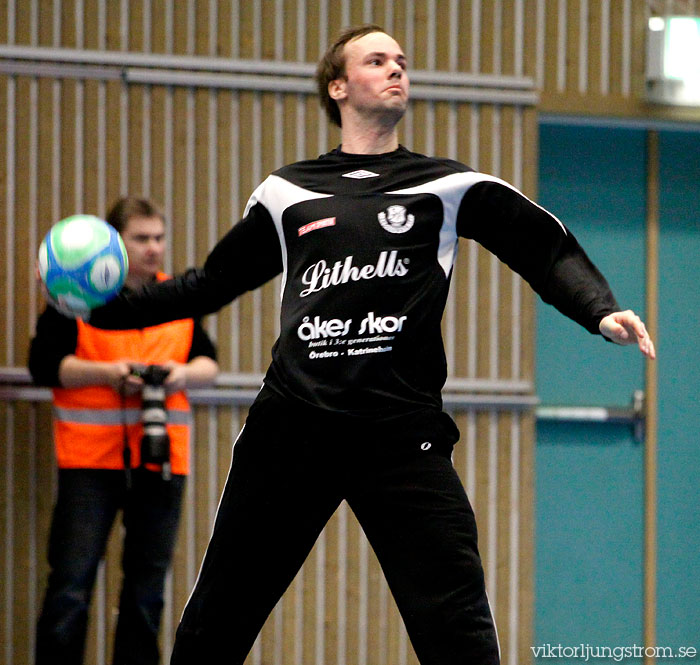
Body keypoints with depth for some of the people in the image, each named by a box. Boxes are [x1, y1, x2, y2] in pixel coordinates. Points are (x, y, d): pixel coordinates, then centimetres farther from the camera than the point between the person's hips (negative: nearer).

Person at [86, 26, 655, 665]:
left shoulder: (449, 186, 11)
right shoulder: (286, 194, 16)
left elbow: (550, 250, 10)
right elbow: (212, 282, 28)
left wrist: (600, 311, -8)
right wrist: (110, 304, 21)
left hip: (402, 431, -2)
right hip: (290, 430, 2)